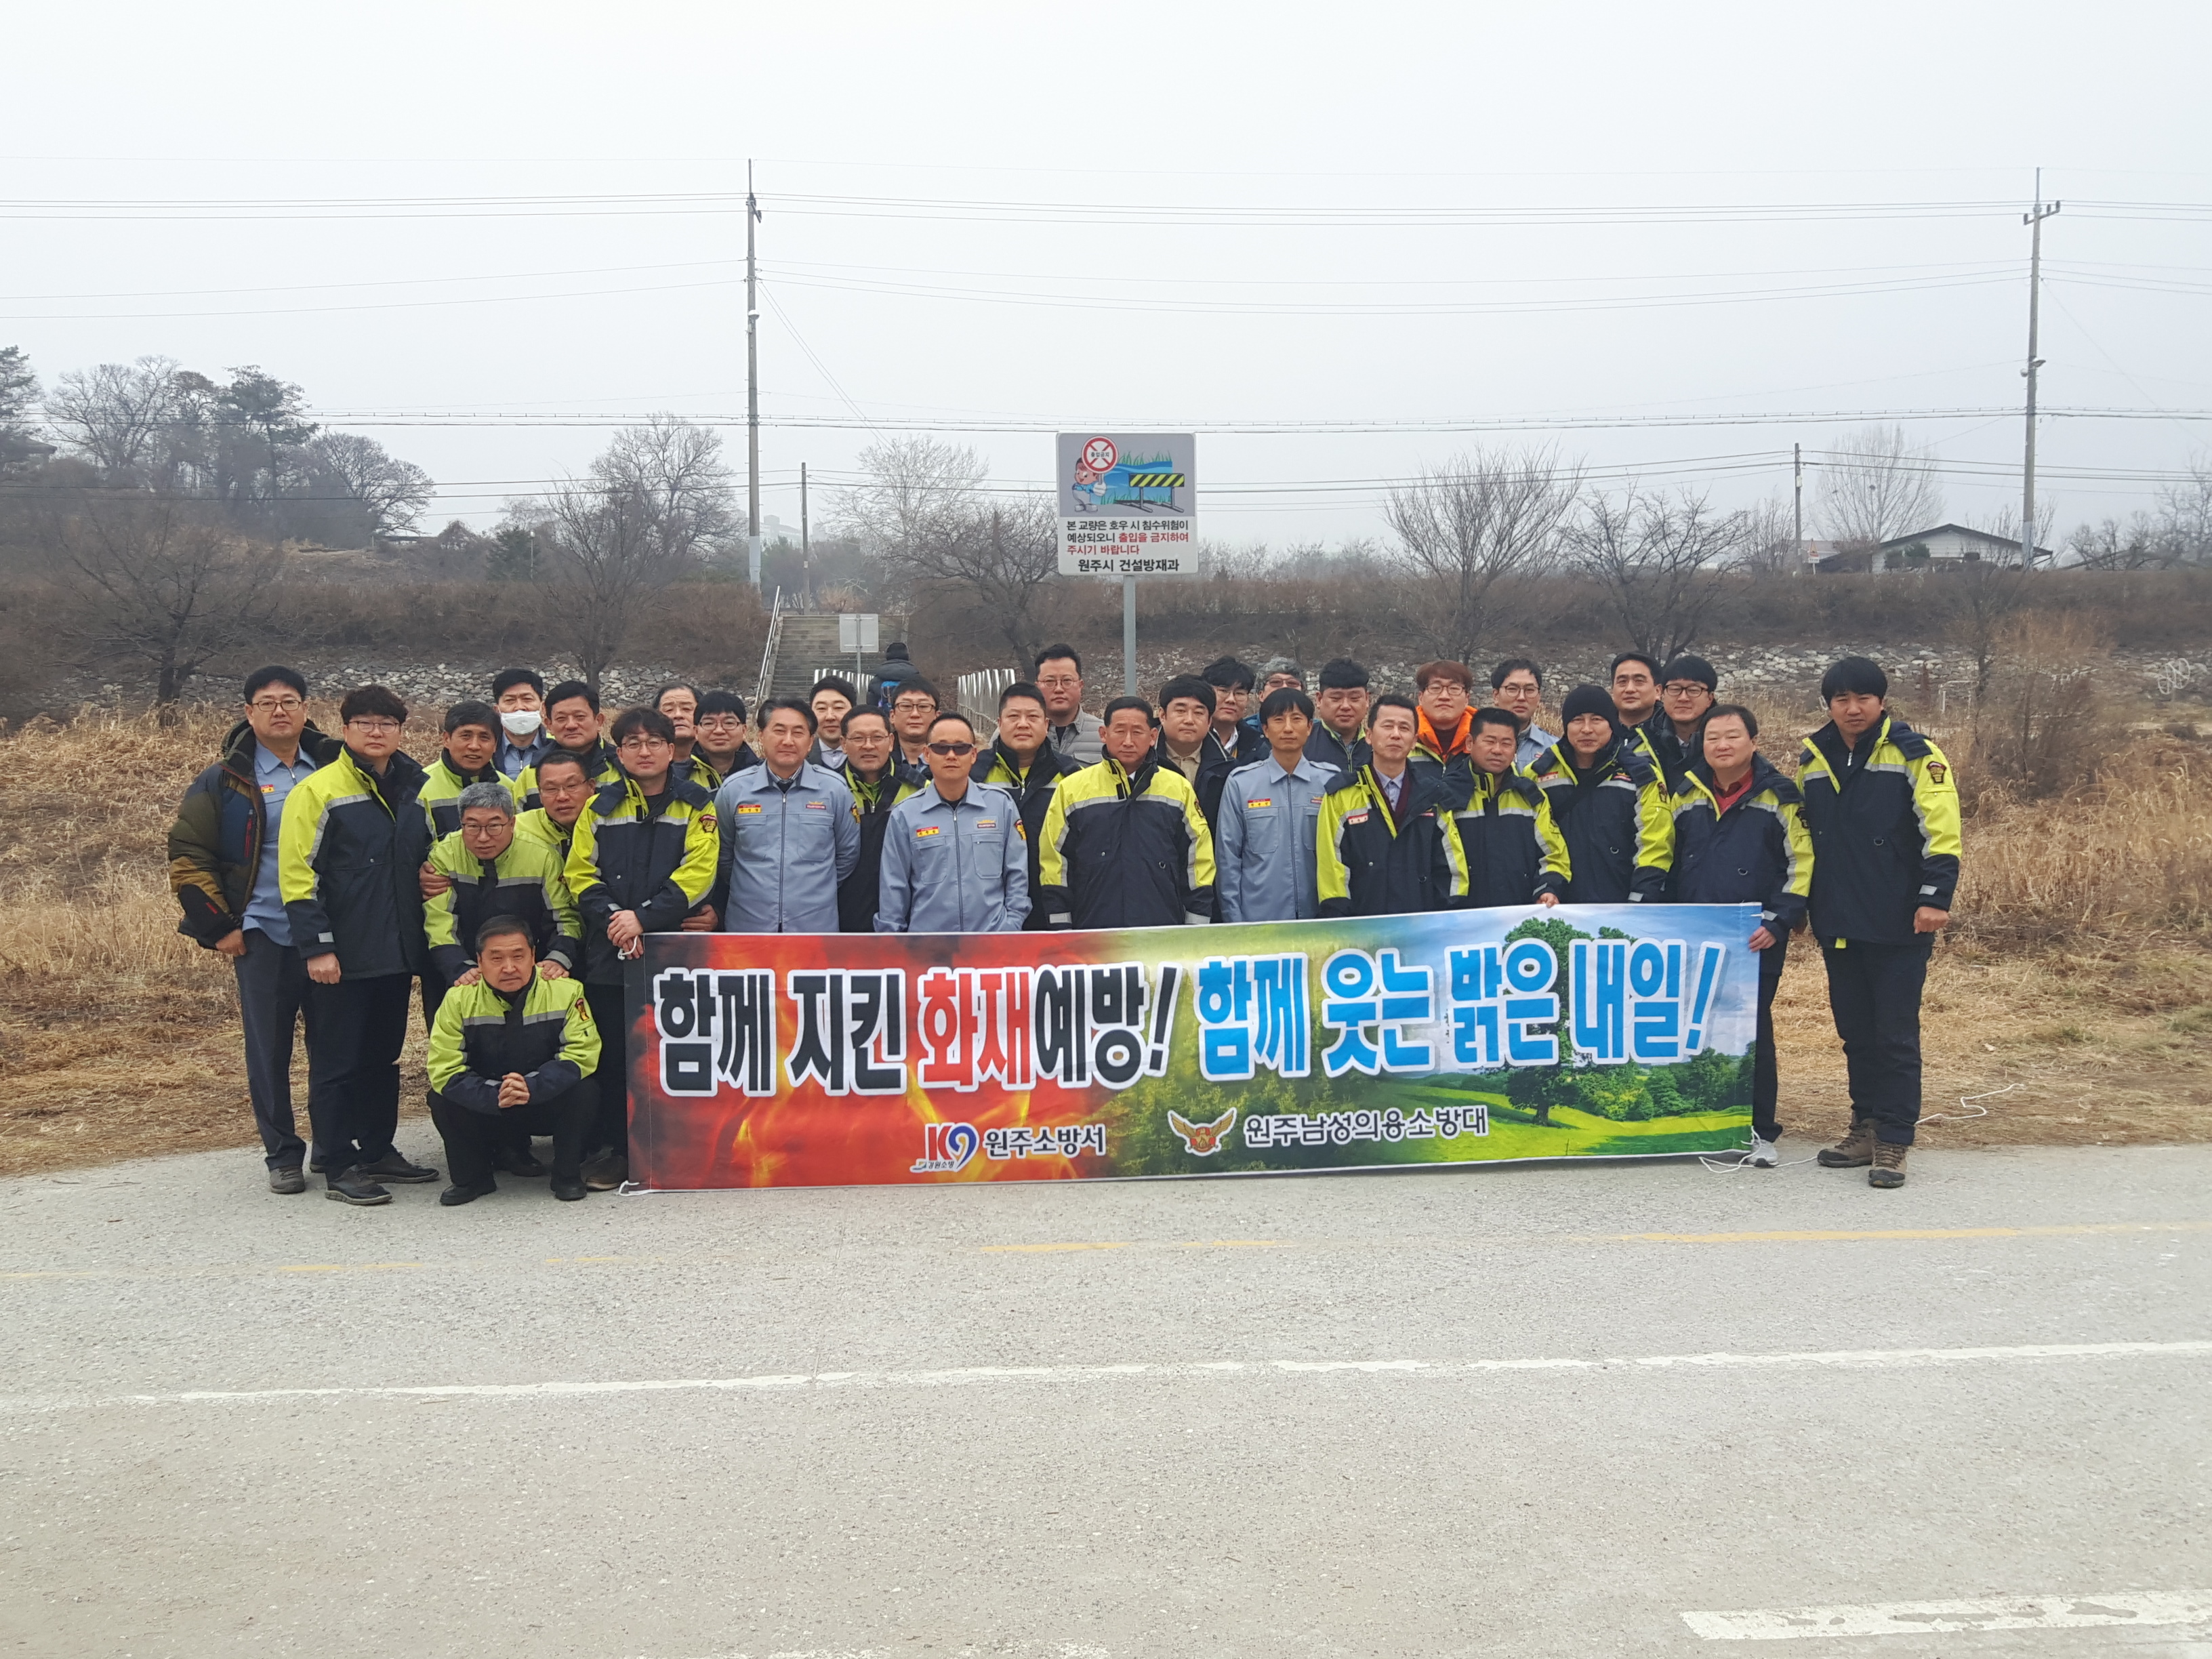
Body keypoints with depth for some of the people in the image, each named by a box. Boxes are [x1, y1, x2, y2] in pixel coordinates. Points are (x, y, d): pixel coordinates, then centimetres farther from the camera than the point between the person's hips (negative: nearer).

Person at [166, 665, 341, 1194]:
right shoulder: (224, 782, 2)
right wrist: (218, 927, -3)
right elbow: (187, 857, 2)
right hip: (261, 937, -1)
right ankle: (282, 1155, 15)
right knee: (268, 1049, 4)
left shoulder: (333, 769, 7)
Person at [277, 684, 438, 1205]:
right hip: (342, 958, -6)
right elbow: (299, 876, -11)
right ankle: (339, 1168, 8)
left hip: (398, 951, 6)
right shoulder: (317, 791, -7)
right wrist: (316, 946, -16)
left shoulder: (416, 788, 10)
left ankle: (378, 1151, 26)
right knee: (336, 1061, 1)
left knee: (384, 1057, 15)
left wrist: (424, 936, 14)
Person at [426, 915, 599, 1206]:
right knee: (443, 1098, -25)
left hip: (550, 1107, -1)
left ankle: (567, 1175, -6)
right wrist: (495, 1095, -34)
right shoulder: (459, 1000, -13)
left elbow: (581, 1055, -20)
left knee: (584, 1092, -30)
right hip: (485, 1113, 1)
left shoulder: (565, 992, -15)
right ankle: (472, 1177, -1)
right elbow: (445, 1070, -19)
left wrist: (532, 1087, -36)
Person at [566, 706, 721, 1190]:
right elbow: (581, 873, 4)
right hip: (609, 952, 1)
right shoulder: (600, 806, 10)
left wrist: (644, 917, -15)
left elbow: (696, 873, -6)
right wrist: (612, 918, -12)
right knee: (611, 1054, 3)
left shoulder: (696, 805, 5)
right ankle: (611, 1151, 13)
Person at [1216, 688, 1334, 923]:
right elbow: (1228, 859, 1)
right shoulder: (1240, 783, -1)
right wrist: (1234, 921, -3)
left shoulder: (1330, 783, 3)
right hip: (1257, 920, -1)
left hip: (1319, 921, 1)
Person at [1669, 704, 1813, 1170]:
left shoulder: (1779, 798, -2)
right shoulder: (1685, 796, 8)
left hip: (1756, 939, -4)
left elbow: (1801, 864, -3)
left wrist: (1778, 921, -12)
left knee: (1754, 1029, -1)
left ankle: (1760, 1131, 9)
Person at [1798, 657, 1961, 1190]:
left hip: (1898, 926, -5)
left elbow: (1940, 829, -10)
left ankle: (1893, 1143, 3)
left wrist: (1934, 896, -17)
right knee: (1855, 1031, 13)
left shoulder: (1913, 754, -5)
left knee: (1895, 1035, -2)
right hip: (1838, 924, 6)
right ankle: (1866, 1129, 24)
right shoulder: (1813, 761, 11)